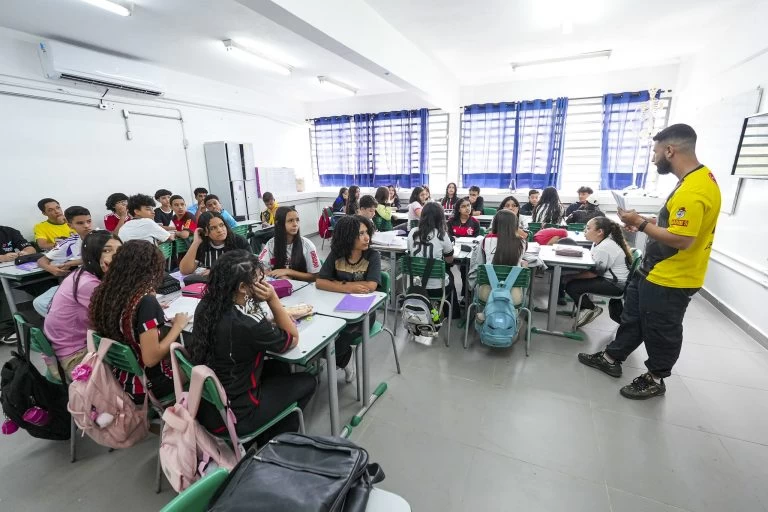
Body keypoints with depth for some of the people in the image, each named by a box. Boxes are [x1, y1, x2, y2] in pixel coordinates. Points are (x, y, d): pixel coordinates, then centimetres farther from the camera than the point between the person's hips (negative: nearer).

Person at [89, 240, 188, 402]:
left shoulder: (104, 292, -6)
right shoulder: (145, 302, -28)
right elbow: (151, 358, -27)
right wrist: (178, 326, -15)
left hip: (116, 378, 7)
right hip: (144, 386, -7)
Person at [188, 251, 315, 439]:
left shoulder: (205, 305, -9)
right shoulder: (247, 325, -33)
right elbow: (293, 339, -14)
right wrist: (273, 299, -22)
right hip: (232, 415, -7)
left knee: (280, 367, 23)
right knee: (307, 382, 9)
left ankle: (266, 433, 37)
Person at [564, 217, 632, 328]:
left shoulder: (604, 248, -24)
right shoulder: (600, 242, 6)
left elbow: (594, 273, -22)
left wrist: (572, 276, -13)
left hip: (616, 285, -10)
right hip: (608, 278, 10)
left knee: (571, 286, -19)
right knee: (572, 280, 9)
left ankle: (592, 309, 3)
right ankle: (585, 308, 15)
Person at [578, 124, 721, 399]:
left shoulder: (693, 190, -27)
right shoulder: (695, 178, 7)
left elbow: (681, 239, -29)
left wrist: (641, 223, -21)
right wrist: (647, 222, 3)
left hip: (670, 279, -10)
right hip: (654, 271, 10)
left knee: (661, 331, 10)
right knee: (632, 316, 20)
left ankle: (655, 380, 31)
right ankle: (611, 358, 36)